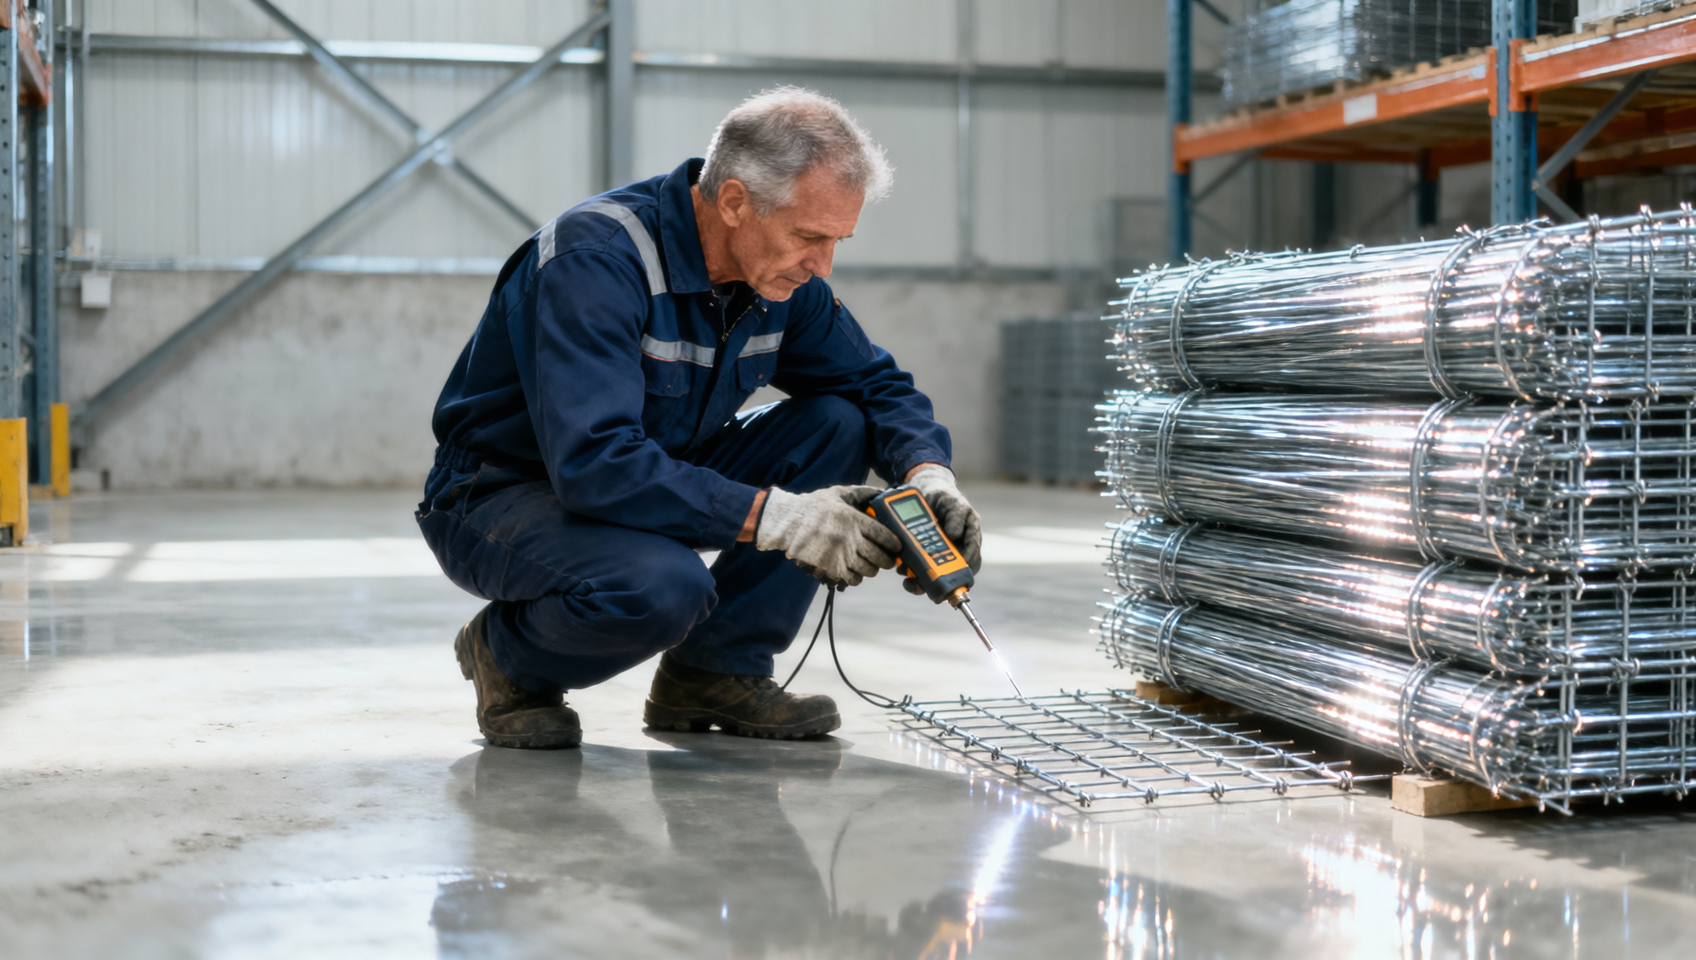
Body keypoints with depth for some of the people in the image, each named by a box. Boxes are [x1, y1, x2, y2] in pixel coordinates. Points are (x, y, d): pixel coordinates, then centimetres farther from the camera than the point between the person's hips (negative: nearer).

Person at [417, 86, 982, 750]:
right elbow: (593, 462, -38)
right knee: (662, 586, -38)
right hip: (503, 494, -7)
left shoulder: (783, 272, -6)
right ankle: (509, 657, -4)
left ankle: (716, 671, -4)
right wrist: (775, 518, -41)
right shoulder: (597, 257, -29)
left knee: (838, 425, -10)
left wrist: (931, 478, -17)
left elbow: (877, 387, 5)